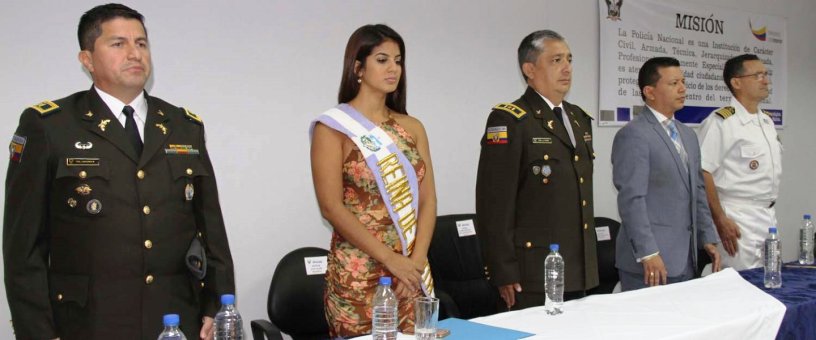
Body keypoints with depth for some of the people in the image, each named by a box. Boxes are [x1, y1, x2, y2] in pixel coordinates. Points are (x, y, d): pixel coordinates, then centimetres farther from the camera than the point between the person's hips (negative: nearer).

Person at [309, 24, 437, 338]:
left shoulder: (412, 127, 10)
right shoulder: (333, 127, -5)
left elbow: (427, 199, 5)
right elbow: (331, 206, -12)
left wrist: (416, 260, -9)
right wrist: (390, 259, -16)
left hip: (412, 270, 5)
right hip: (358, 274, -4)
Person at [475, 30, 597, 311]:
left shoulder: (579, 118, 15)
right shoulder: (508, 120, -11)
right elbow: (494, 203, -15)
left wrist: (589, 263, 20)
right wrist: (503, 273, -16)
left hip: (578, 275, 8)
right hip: (533, 277, -7)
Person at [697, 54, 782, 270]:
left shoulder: (767, 120, 13)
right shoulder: (720, 122, -14)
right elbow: (703, 173, -18)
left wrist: (769, 211, 17)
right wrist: (720, 220, -18)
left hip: (769, 217, 8)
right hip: (738, 222, -8)